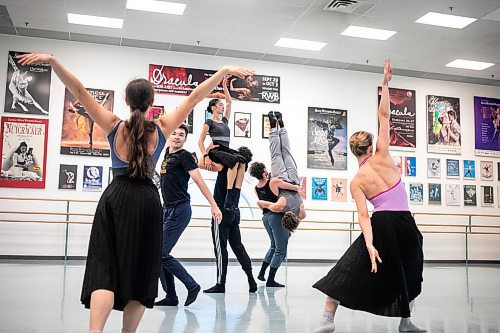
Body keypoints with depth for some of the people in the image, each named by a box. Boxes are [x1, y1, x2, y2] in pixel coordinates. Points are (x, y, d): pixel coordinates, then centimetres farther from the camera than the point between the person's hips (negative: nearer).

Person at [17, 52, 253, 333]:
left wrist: (52, 61, -9)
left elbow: (80, 92, -4)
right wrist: (224, 71, 0)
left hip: (115, 199, 0)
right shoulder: (161, 129, -1)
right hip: (147, 201, 0)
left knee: (104, 269, -2)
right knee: (139, 272, 9)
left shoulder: (114, 126, -1)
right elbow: (195, 98, -1)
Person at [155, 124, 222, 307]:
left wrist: (214, 205, -18)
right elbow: (169, 141, 36)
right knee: (158, 254, 5)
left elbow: (199, 181, -14)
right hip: (167, 209, 8)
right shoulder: (167, 154, 13)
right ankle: (171, 296, 13)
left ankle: (192, 286, 0)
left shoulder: (184, 156, -8)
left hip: (179, 210, -8)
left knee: (162, 254, -13)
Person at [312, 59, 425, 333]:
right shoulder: (381, 157, -3)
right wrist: (385, 84, 8)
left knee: (349, 268, 7)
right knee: (409, 272, 24)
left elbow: (363, 216, -11)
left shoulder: (356, 182, 0)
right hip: (405, 224, 1)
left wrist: (370, 245, -15)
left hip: (380, 225, 0)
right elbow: (383, 115, 1)